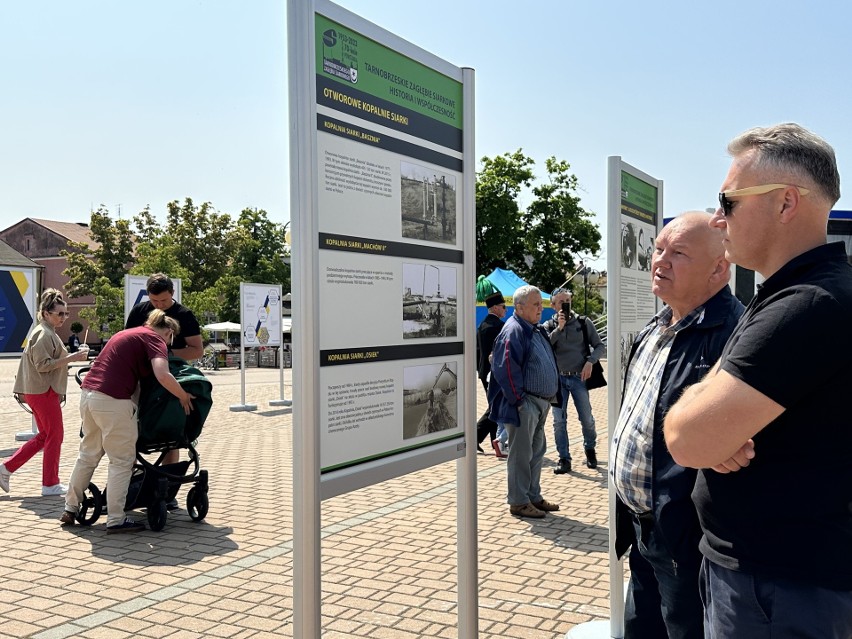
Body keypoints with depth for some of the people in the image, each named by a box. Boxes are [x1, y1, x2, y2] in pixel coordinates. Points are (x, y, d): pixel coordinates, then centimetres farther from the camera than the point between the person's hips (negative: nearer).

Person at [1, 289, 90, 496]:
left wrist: (71, 357, 18)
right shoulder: (44, 334, -14)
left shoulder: (47, 332, 18)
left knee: (45, 436, 15)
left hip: (39, 391, 10)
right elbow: (43, 364, -21)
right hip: (44, 391, -10)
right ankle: (50, 484, 5)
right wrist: (71, 358, -22)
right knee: (55, 435, -2)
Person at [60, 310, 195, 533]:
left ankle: (71, 509, 31)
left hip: (88, 393, 9)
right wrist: (184, 396, -7)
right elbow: (163, 376, -20)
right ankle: (115, 520, 6)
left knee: (88, 454, 22)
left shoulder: (128, 333, 23)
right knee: (122, 460, 2)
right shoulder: (154, 339, -3)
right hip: (112, 401, -9)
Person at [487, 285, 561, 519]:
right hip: (524, 404, -10)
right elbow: (505, 369, -21)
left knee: (536, 452, 16)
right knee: (521, 454, -1)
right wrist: (518, 400, -19)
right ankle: (518, 502, 8)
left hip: (541, 402, 10)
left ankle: (533, 497, 27)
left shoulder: (536, 330, 15)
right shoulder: (513, 331, -15)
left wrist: (551, 395, 16)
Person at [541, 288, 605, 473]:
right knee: (559, 420, 1)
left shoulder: (584, 323, 2)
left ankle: (590, 450, 32)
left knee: (587, 419, 7)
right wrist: (559, 328, -18)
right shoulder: (549, 326, 3)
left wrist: (590, 361, -13)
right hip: (558, 378, 0)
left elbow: (600, 347, 3)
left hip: (578, 377, 0)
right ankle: (564, 459, 10)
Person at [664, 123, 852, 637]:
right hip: (752, 566, 9)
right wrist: (720, 426, -13)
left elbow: (687, 440, -28)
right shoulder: (781, 298, 10)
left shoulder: (811, 305, -25)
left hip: (782, 590, -9)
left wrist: (695, 411, -6)